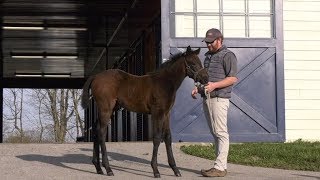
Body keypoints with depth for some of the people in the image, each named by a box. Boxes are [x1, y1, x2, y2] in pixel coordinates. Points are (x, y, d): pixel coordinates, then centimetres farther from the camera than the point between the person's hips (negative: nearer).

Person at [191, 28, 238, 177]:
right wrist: (198, 88, 10)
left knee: (221, 133, -8)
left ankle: (220, 167, -10)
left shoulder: (227, 55, -6)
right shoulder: (208, 56, 21)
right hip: (207, 98, 9)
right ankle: (220, 165, 12)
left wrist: (214, 85, -23)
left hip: (219, 99, -9)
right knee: (215, 133, 9)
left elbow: (233, 78, -13)